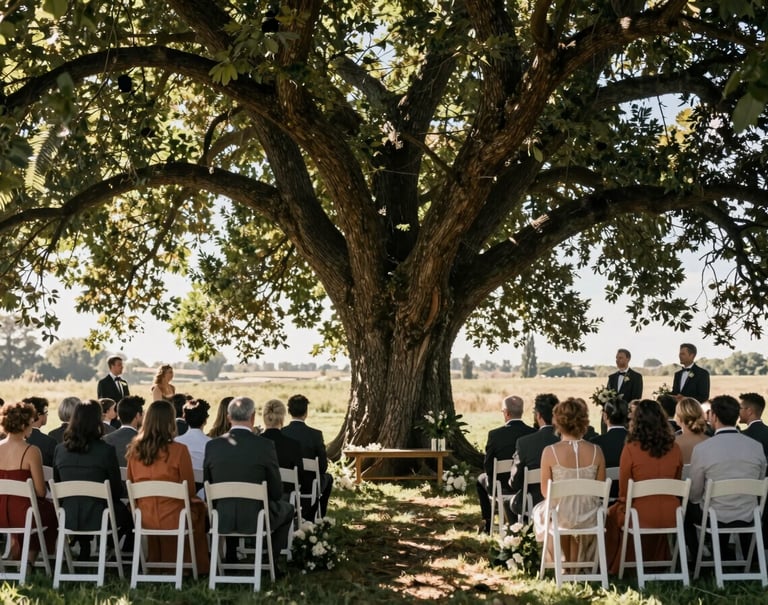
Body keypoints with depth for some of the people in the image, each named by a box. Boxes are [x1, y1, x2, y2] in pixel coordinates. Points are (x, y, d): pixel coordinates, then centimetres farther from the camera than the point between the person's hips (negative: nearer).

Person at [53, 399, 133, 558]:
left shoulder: (60, 449, -5)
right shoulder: (106, 450, -16)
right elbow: (117, 490, -6)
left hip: (69, 519, 4)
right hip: (98, 518, -4)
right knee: (128, 511, 24)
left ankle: (84, 550, 29)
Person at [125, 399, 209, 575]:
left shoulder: (134, 451, -3)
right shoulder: (178, 450, -16)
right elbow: (190, 491, -6)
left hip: (144, 519, 4)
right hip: (172, 518, -4)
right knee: (199, 505, 26)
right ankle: (199, 565, 34)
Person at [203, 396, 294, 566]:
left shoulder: (212, 446, -6)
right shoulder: (265, 445, -14)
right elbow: (276, 493, -7)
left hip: (222, 520, 3)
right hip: (256, 519, -3)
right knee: (287, 509, 28)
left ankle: (230, 559, 37)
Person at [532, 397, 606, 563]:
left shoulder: (550, 451, -16)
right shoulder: (596, 451, -9)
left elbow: (545, 491, -7)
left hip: (561, 515, -2)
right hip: (589, 516, 2)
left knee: (540, 511, 34)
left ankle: (565, 562, 48)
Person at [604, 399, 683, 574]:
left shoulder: (631, 449, -14)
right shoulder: (675, 449, -2)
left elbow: (623, 492, -5)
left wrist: (625, 503, 15)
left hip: (641, 517, -4)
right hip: (671, 517, 4)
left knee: (612, 513, 24)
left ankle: (615, 566, 33)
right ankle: (658, 563, 43)